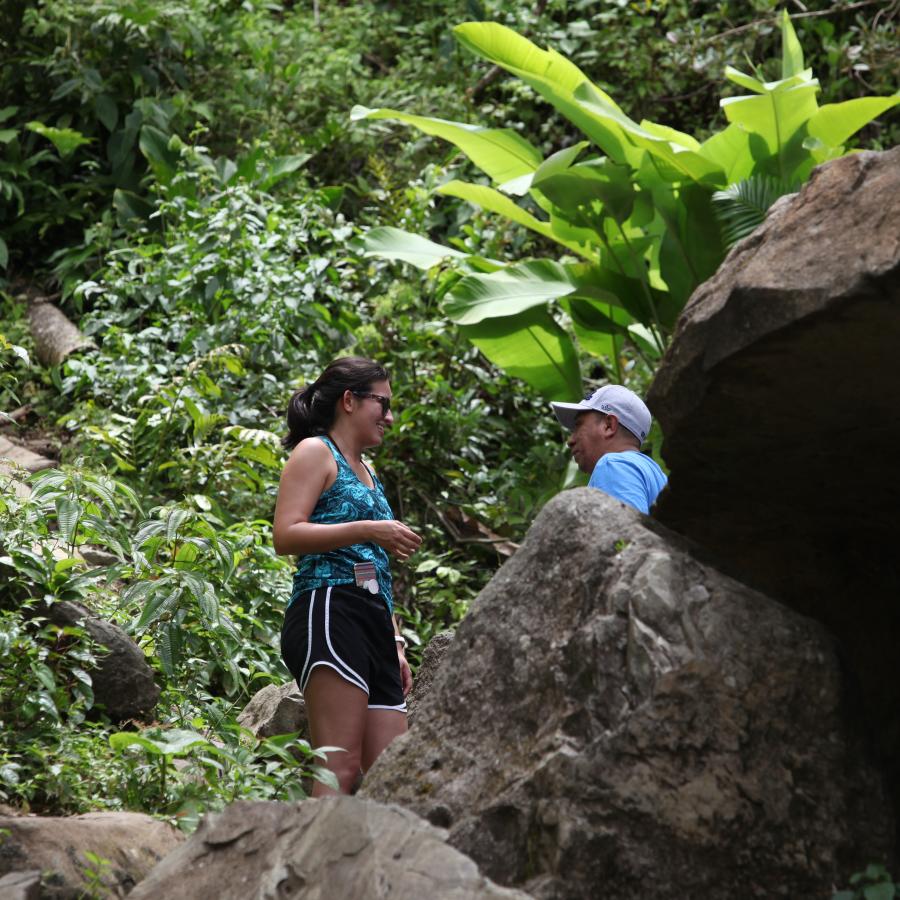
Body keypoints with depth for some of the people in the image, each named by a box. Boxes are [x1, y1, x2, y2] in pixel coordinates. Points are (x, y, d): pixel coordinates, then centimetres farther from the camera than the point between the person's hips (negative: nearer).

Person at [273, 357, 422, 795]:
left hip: (373, 623, 9)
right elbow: (286, 535, -10)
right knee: (340, 764, -19)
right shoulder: (315, 452, 4)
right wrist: (368, 531, -15)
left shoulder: (366, 471, 30)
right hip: (330, 613, -9)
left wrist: (395, 645, 25)